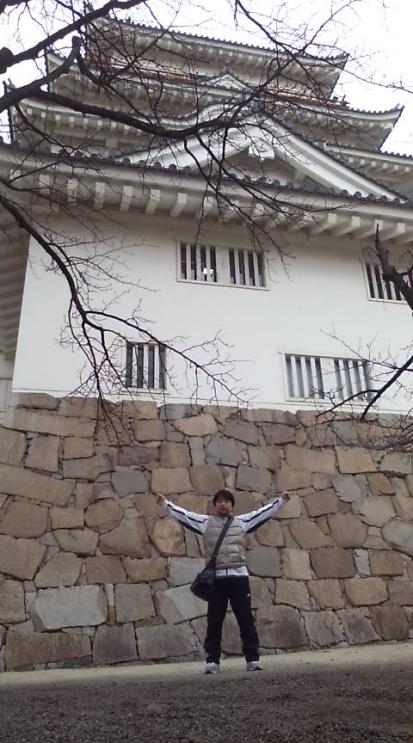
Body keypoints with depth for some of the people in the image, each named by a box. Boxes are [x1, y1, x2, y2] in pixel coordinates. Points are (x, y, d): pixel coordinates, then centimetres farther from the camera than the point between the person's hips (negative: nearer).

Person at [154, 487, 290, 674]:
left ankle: (252, 659, 12)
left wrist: (281, 500, 8)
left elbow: (264, 511, 12)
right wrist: (165, 503, 1)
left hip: (239, 576, 0)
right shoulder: (205, 522, 8)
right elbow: (183, 514, 6)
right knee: (214, 621, 6)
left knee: (246, 619, 5)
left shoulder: (242, 521, 11)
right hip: (216, 578, 0)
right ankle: (212, 661, 14)